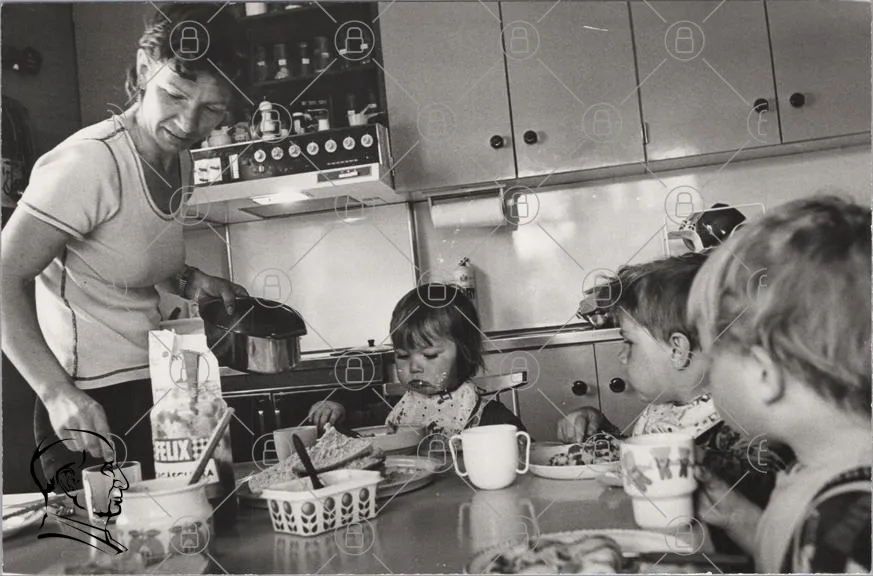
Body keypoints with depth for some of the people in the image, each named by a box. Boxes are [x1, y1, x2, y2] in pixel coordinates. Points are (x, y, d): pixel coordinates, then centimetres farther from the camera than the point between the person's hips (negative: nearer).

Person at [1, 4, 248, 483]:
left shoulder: (171, 161, 7)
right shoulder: (90, 161, -19)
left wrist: (190, 282, 2)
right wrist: (59, 393, -31)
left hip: (152, 390, 8)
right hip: (91, 407, -8)